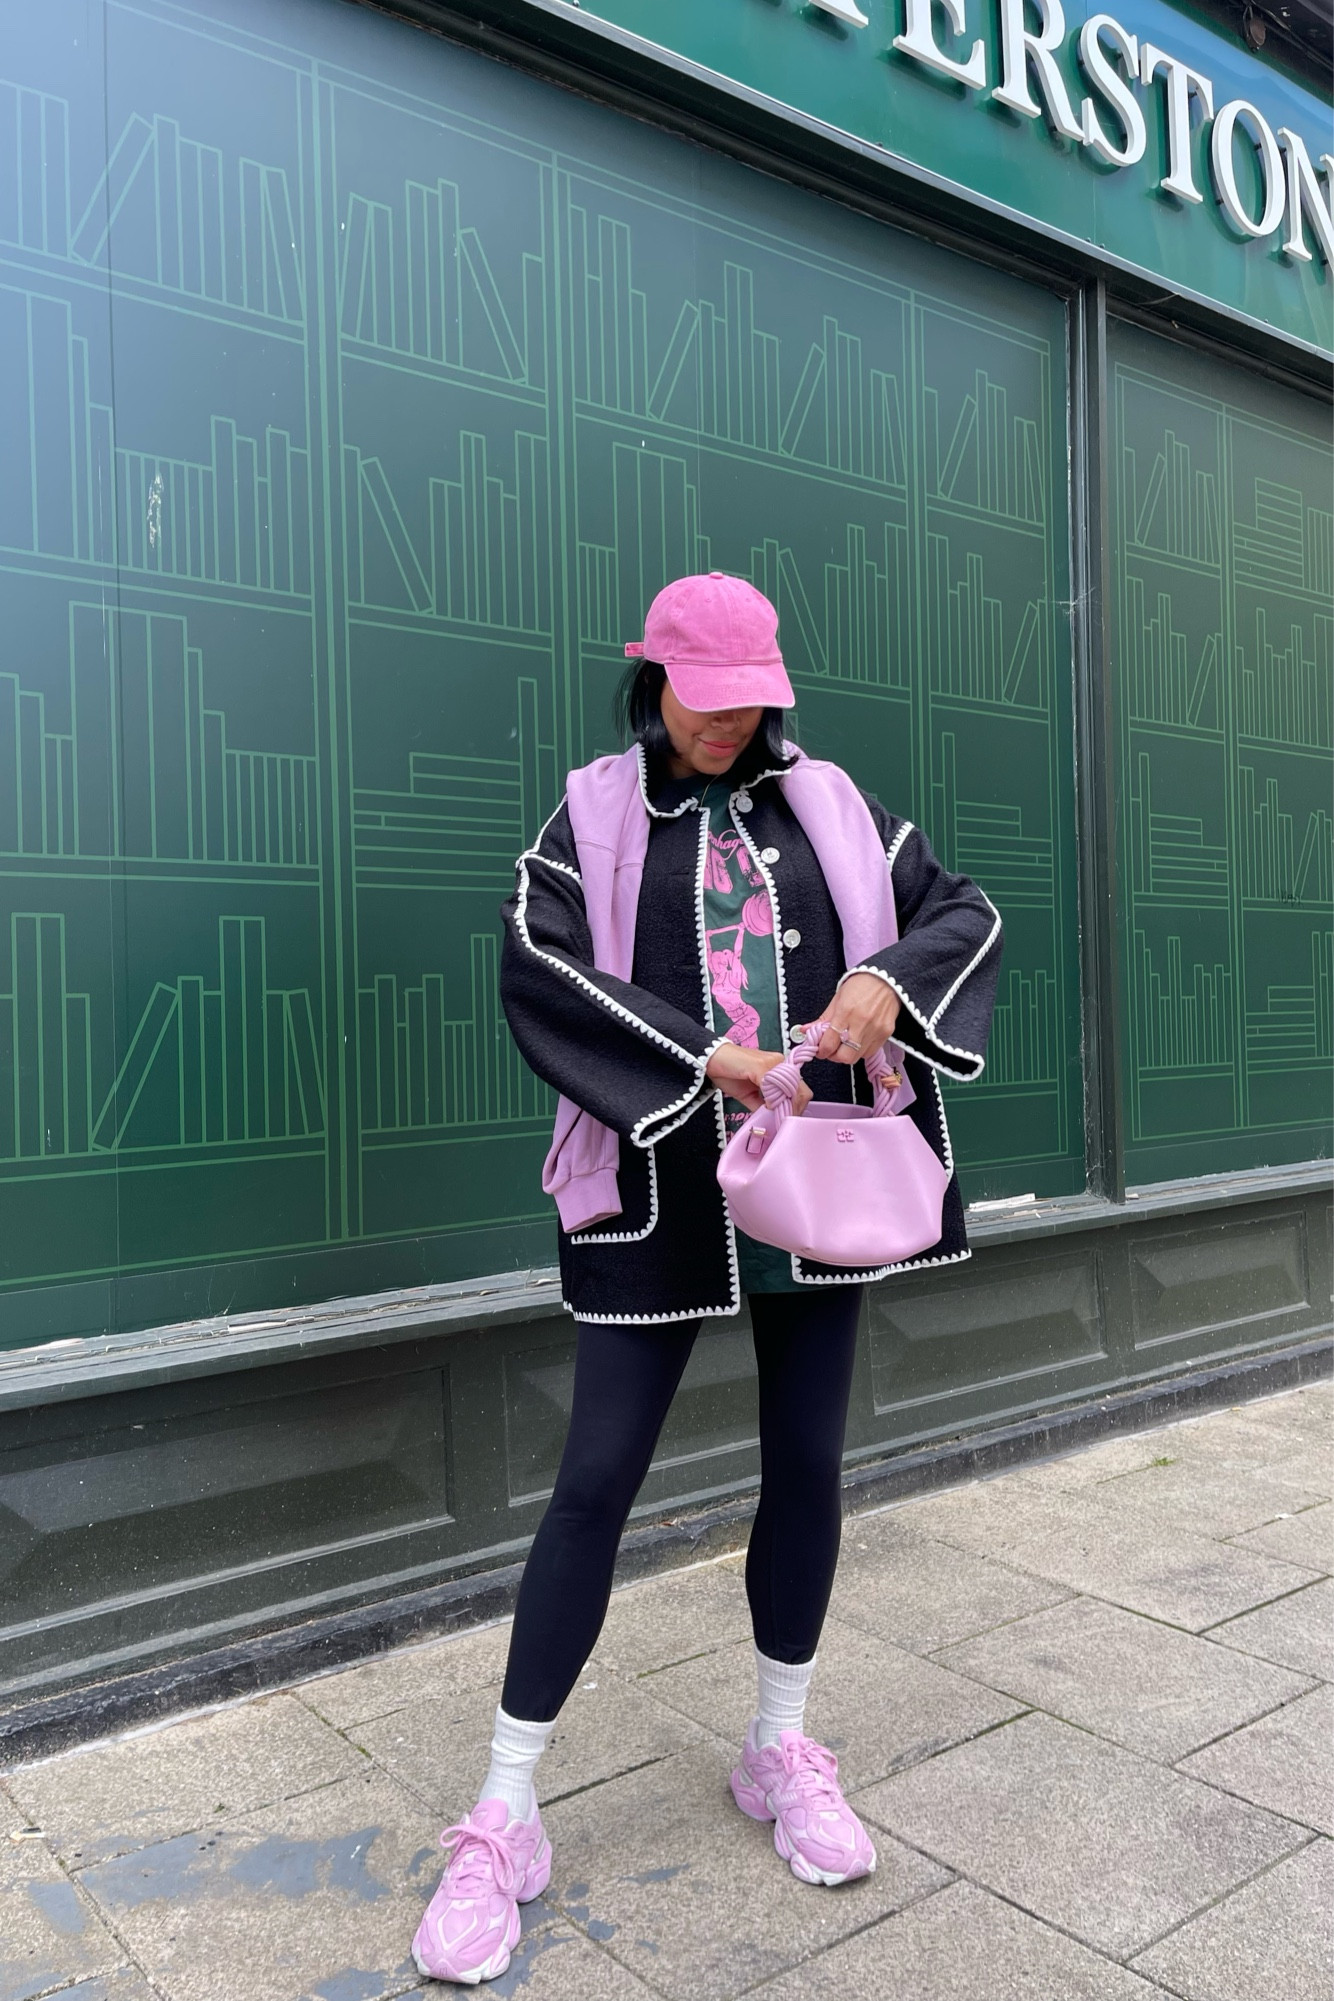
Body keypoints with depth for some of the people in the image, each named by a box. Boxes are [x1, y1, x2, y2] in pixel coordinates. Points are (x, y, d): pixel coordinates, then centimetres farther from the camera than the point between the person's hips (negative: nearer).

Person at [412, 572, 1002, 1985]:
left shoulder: (829, 804, 9)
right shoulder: (593, 817, 2)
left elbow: (965, 913, 10)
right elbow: (537, 966, -13)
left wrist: (889, 979, -13)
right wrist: (706, 1057, -22)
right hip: (656, 1190, -3)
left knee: (807, 1459, 11)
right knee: (595, 1477, -1)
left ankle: (779, 1748, 33)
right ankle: (504, 1816, 13)